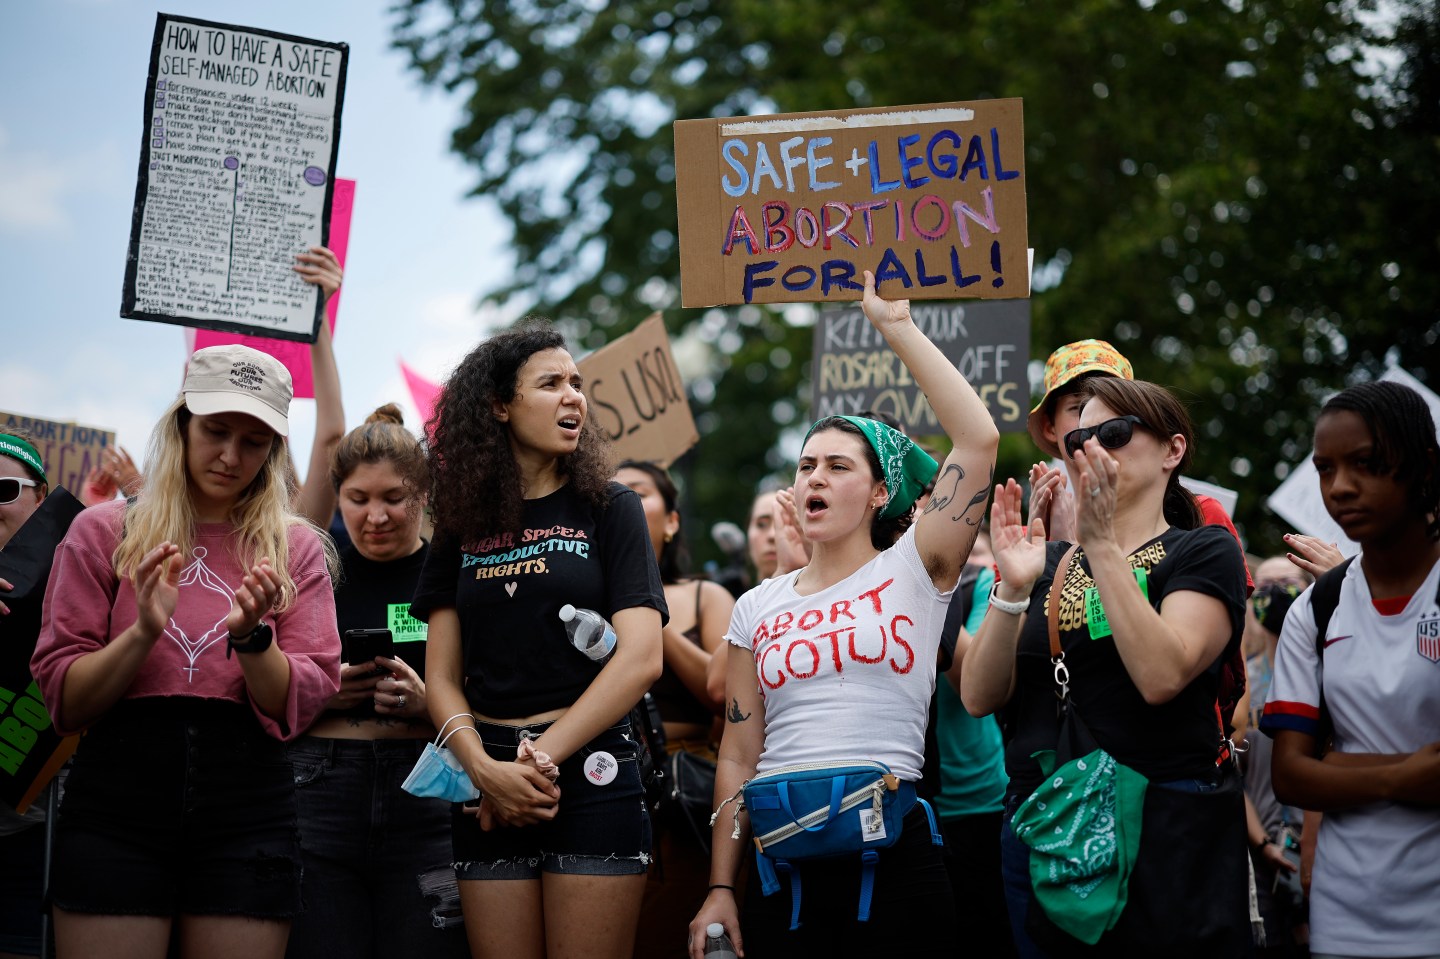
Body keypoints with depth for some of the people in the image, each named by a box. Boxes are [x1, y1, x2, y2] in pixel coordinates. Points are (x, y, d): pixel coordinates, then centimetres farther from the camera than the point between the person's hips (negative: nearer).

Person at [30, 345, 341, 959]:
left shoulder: (296, 548, 9)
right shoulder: (103, 532, 6)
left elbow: (297, 709, 2)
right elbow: (64, 701, 1)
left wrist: (251, 636, -16)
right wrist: (144, 632, -15)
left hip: (246, 812, 1)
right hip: (117, 799, -1)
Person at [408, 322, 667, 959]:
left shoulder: (607, 509, 3)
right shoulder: (465, 524, 11)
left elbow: (641, 657, -6)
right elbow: (442, 678, 7)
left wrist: (540, 758, -10)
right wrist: (485, 769, -11)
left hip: (589, 771, -2)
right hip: (488, 781, 3)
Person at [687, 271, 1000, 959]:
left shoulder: (912, 571, 3)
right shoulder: (758, 608, 13)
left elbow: (977, 438, -10)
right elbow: (737, 758, 12)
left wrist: (897, 327, -8)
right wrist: (719, 890, 6)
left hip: (892, 851, -3)